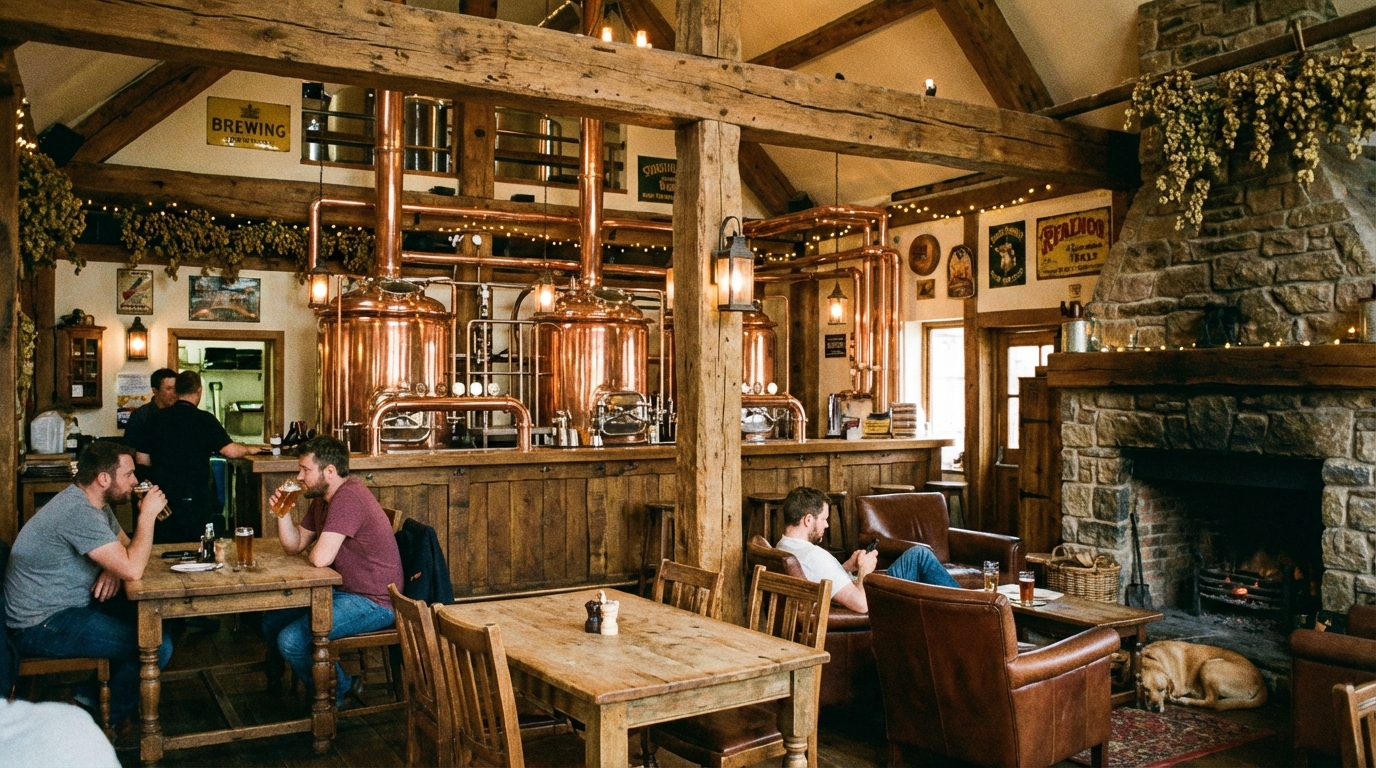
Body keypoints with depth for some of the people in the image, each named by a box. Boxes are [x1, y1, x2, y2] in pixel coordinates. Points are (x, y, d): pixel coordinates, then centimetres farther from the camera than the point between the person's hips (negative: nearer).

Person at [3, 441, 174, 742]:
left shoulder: (95, 503, 6)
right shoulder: (78, 512, -26)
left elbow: (127, 547, 15)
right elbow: (134, 570, -31)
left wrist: (114, 568, -7)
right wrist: (147, 514, -22)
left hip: (67, 605, 10)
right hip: (40, 626, -10)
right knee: (157, 646, -17)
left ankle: (94, 691, 17)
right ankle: (108, 719, 9)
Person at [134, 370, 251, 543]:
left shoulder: (155, 419, 2)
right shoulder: (203, 419, -10)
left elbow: (142, 459, 7)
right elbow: (230, 451, -17)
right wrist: (248, 449, 4)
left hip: (162, 498, 4)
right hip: (195, 498, -4)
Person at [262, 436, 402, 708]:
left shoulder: (347, 498, -24)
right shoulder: (322, 498, 11)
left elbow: (320, 557, -30)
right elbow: (294, 545, 16)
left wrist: (314, 550, -6)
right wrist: (282, 511, -1)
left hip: (374, 602, -11)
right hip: (343, 591, 11)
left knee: (291, 640, -20)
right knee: (271, 622, 12)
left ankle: (334, 694, 9)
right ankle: (342, 683, 20)